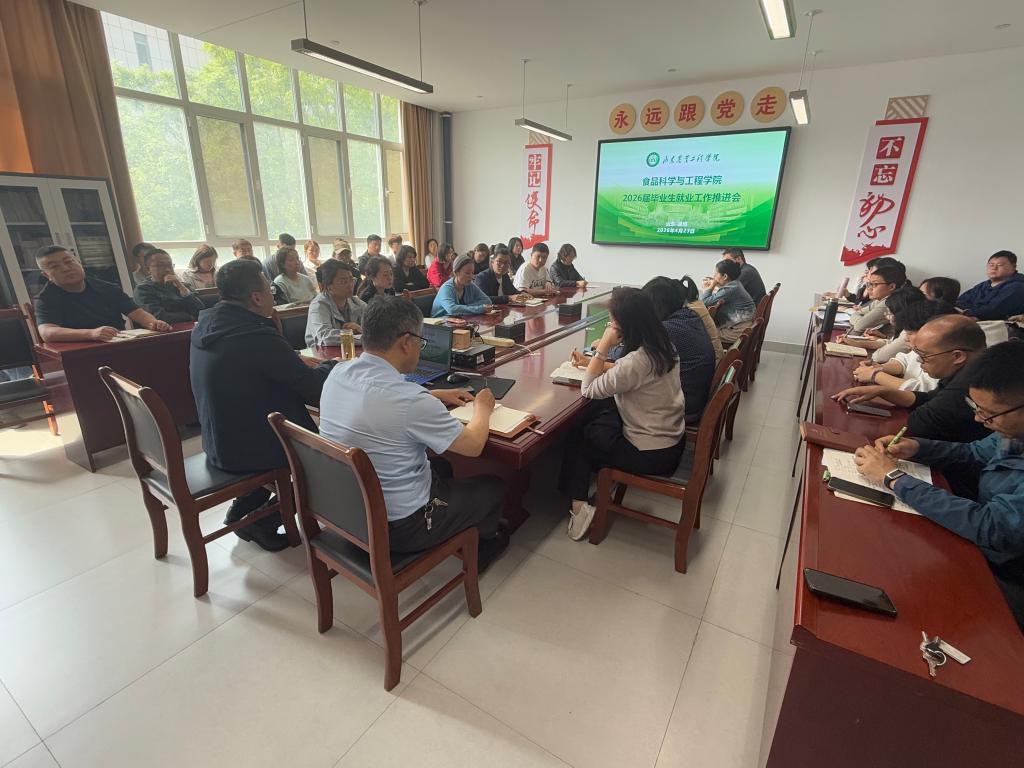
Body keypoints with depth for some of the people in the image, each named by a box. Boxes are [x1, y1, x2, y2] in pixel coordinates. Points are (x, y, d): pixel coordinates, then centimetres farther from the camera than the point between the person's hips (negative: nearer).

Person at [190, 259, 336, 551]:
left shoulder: (204, 326, 0)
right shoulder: (259, 338, -28)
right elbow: (314, 389, -21)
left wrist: (301, 364, 6)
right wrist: (331, 365, -1)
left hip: (217, 445, 8)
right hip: (246, 451, -8)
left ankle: (241, 511, 24)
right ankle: (263, 523, 12)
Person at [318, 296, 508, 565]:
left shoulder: (338, 373, -8)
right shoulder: (410, 399, -32)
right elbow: (473, 445, -16)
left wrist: (435, 396, 13)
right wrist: (482, 407, 3)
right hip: (398, 527, -7)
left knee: (440, 465, 29)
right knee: (495, 486, 14)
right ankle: (484, 542, 44)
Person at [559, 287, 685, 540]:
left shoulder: (636, 361, -31)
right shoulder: (661, 345, -3)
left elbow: (588, 391, -18)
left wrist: (602, 347, -17)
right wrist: (592, 362, 11)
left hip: (651, 454, -8)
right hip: (672, 437, 8)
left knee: (577, 436, 9)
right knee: (589, 421, 19)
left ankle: (579, 506, 16)